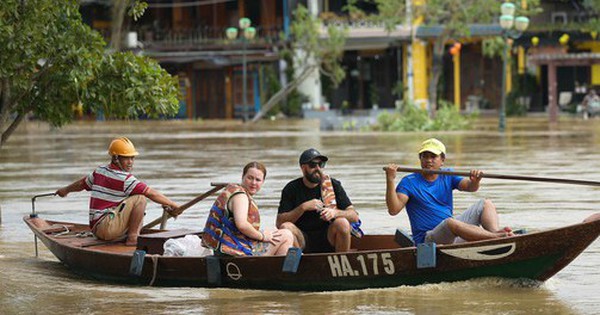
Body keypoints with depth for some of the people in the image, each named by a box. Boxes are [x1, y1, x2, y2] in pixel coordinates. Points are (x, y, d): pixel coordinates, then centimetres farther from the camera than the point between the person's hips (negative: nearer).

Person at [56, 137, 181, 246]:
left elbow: (82, 184, 29)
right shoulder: (124, 179, -14)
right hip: (106, 227, -9)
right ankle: (132, 238, -13)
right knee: (140, 198, -14)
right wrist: (173, 205, -10)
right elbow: (151, 193, -15)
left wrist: (66, 190, 49)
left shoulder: (100, 171, 11)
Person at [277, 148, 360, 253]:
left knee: (342, 223, -28)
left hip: (327, 239, 1)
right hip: (303, 241, -1)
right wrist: (303, 207, -20)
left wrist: (335, 212, -23)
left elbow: (354, 216, -3)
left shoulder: (333, 185, 3)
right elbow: (279, 223, -9)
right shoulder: (291, 189, 1)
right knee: (286, 227, -29)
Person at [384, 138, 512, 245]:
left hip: (453, 233, 7)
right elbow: (393, 210, -17)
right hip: (428, 239, -7)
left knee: (486, 204, 0)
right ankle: (497, 237, -46)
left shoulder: (447, 177, 12)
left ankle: (494, 232, -30)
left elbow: (469, 187, -5)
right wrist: (390, 180, -28)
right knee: (449, 222, -38)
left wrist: (475, 181, -28)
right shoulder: (409, 182, -4)